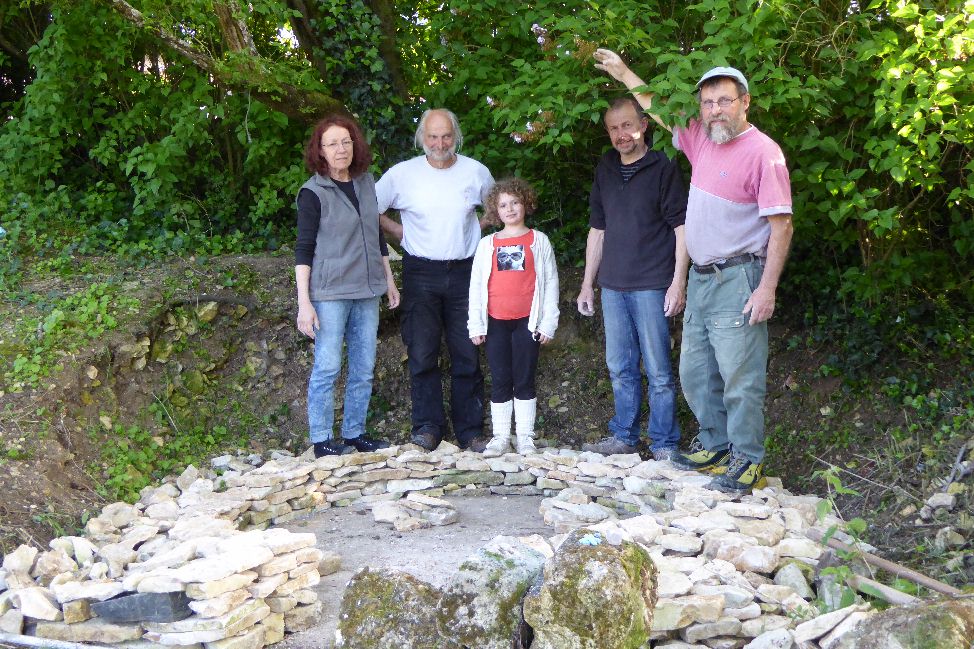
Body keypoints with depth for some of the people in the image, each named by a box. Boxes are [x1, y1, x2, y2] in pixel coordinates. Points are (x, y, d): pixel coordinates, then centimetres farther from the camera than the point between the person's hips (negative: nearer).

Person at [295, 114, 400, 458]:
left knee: (364, 368, 10)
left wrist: (389, 280, 19)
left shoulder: (366, 182, 8)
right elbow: (303, 250, -10)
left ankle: (354, 433, 21)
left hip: (366, 290, 6)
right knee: (327, 367, -3)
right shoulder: (313, 193, -9)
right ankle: (322, 440, 7)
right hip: (329, 292, -6)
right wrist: (304, 302, -15)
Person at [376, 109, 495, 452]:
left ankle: (470, 430, 12)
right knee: (422, 355, -1)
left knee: (467, 356, 4)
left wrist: (476, 227, 8)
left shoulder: (476, 172, 2)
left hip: (464, 272, 1)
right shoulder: (402, 173, -3)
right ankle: (427, 426, 10)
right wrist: (399, 231, 1)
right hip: (421, 273, -1)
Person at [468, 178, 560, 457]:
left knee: (525, 381, 3)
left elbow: (550, 282, 3)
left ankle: (525, 437, 9)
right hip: (496, 322, 2)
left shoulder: (538, 241, 5)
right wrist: (475, 325, 3)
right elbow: (476, 284, 8)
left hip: (527, 321, -2)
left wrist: (548, 323, -3)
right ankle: (500, 437, 11)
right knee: (500, 381, 6)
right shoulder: (487, 244, 9)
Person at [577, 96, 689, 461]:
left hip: (651, 287, -5)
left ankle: (664, 445, 7)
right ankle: (624, 437, 22)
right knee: (620, 368, 12)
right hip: (612, 287, 6)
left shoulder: (663, 169, -4)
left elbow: (681, 227, -7)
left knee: (658, 371, -1)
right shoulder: (605, 170, 12)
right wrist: (587, 283, 15)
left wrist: (678, 283, -14)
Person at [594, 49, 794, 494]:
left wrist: (767, 289, -19)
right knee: (695, 373, 14)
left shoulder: (762, 151, -13)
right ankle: (715, 445, 28)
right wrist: (625, 75, 32)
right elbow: (660, 111, 29)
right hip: (701, 278, 8)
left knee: (740, 377, -4)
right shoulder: (701, 139, 9)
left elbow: (781, 225, -15)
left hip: (737, 281, -8)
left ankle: (746, 460, 7)